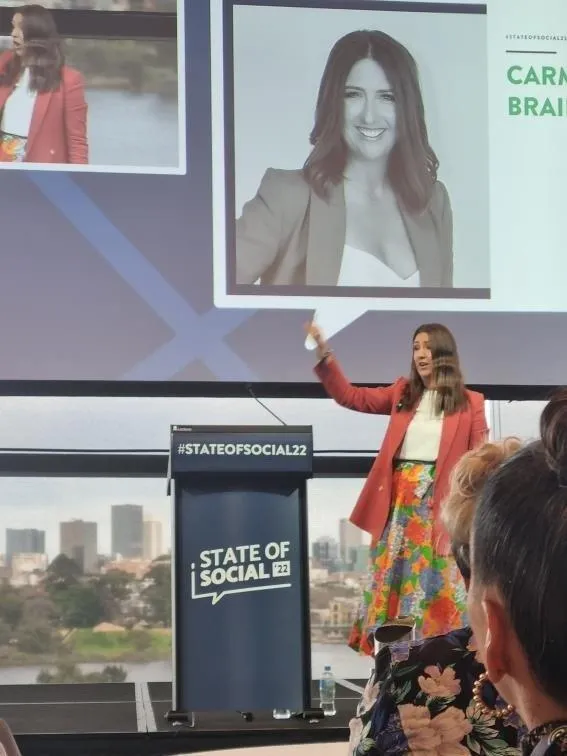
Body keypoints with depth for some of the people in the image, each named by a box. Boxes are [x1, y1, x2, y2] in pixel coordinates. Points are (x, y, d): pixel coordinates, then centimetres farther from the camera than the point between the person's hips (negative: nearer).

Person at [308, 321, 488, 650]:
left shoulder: (469, 403, 2)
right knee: (392, 576, 5)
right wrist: (324, 353, 0)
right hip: (399, 498, 3)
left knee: (435, 580, -2)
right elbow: (350, 396, 10)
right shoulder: (403, 393, 11)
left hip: (440, 504, -3)